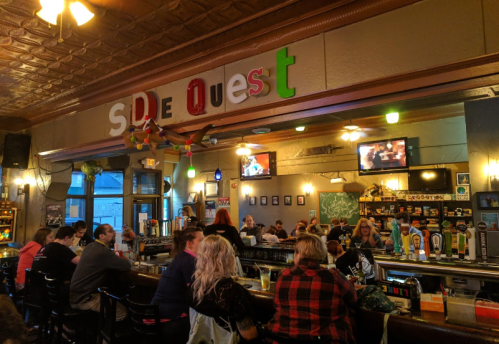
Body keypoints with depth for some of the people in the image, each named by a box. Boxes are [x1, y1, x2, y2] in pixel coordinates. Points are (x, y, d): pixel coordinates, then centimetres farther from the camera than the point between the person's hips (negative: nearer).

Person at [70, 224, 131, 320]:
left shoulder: (91, 246, 7)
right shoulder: (103, 252, -23)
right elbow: (127, 266, -21)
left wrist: (117, 259, 0)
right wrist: (119, 260, 0)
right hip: (83, 299, -10)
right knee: (122, 311, -13)